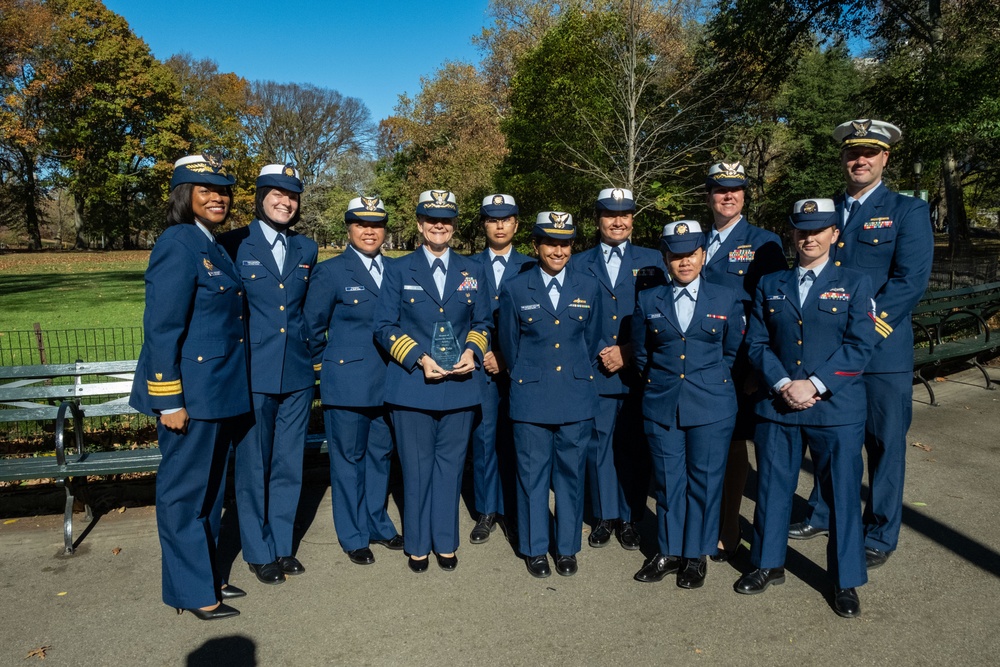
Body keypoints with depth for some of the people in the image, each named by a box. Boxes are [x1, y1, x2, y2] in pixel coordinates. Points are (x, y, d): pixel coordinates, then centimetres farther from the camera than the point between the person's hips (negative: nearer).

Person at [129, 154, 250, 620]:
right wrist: (169, 400, -20)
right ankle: (192, 590, 20)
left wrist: (229, 389, 14)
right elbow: (161, 328, -19)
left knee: (210, 485, 18)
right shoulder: (178, 245, -15)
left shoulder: (213, 246, 12)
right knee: (184, 489, 5)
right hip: (190, 391, -9)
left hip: (219, 389, 9)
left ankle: (206, 573, 33)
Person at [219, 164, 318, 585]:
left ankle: (282, 545, 30)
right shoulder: (233, 245, -4)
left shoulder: (306, 249, 10)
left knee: (289, 465, 13)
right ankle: (258, 552, 25)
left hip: (297, 373, 4)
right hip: (252, 373, -4)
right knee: (252, 467, 7)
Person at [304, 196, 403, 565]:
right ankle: (354, 536, 23)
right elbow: (313, 327, 0)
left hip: (387, 382, 5)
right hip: (347, 381, -4)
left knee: (381, 455, 15)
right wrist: (323, 366, 5)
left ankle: (377, 524, 33)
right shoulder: (330, 271, -5)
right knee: (349, 459, 7)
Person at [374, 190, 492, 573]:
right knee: (417, 468, 6)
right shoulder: (399, 270, 3)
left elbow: (482, 323, 14)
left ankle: (445, 543, 26)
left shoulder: (470, 271, 10)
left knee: (450, 466, 10)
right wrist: (419, 359, -14)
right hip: (412, 384, -2)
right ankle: (417, 545, 23)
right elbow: (384, 327, 0)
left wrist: (472, 351, -7)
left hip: (460, 384, 2)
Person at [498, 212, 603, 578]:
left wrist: (581, 379, 11)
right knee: (532, 475, 7)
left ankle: (567, 548, 27)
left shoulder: (589, 287, 3)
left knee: (571, 474, 10)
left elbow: (592, 342, 11)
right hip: (531, 398, -1)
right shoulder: (515, 289, -1)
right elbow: (508, 344, 7)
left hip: (577, 397, 1)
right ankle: (534, 548, 25)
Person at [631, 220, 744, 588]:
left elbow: (732, 351, 9)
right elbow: (640, 352, 14)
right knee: (667, 480, 9)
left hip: (711, 405, -1)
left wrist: (711, 380, 7)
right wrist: (657, 379, 9)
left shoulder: (728, 299, 2)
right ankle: (668, 551, 25)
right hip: (661, 404, 1)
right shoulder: (648, 301, 4)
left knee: (705, 480, 6)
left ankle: (697, 555, 22)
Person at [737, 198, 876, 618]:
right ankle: (768, 564, 30)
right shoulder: (769, 286, 10)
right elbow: (756, 343, 4)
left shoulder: (855, 284, 3)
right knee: (772, 488, 11)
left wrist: (813, 385, -16)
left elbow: (860, 346, -6)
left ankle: (846, 581, 23)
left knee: (842, 494, 5)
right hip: (777, 406, 2)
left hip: (837, 409, -2)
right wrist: (784, 385, -11)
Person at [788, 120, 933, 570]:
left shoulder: (908, 211, -2)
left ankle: (879, 537, 23)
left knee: (884, 445, 7)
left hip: (883, 351, -4)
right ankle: (823, 515, 33)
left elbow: (910, 281, -12)